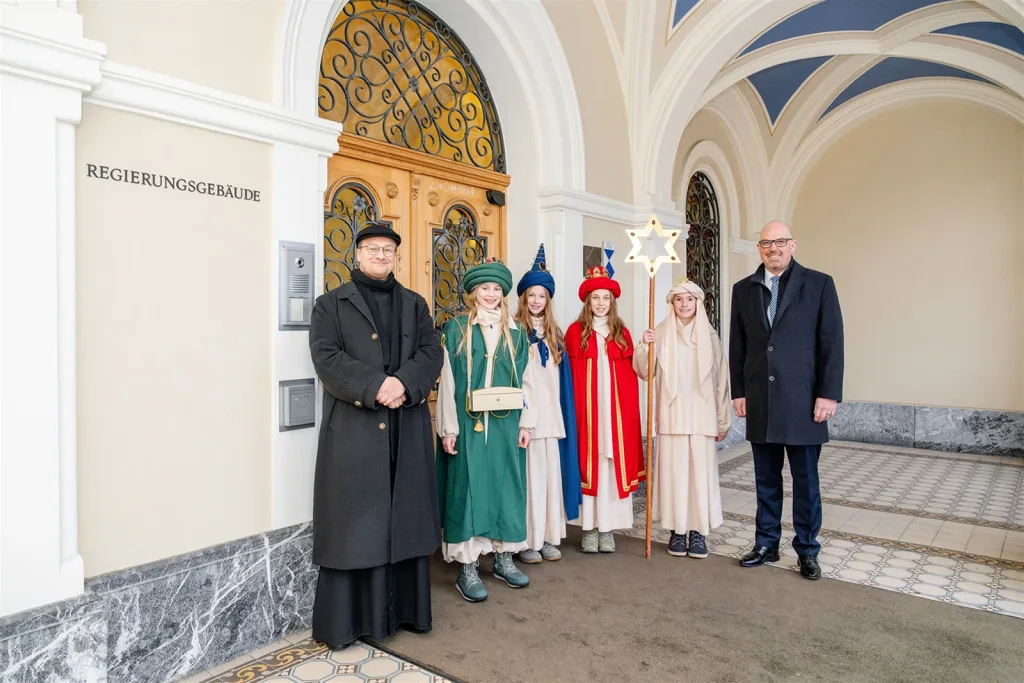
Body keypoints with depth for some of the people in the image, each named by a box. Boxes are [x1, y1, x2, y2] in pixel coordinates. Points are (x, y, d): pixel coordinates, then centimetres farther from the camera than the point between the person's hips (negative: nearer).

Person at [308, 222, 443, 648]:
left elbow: (431, 352, 5)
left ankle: (405, 609, 21)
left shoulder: (414, 304, 16)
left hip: (407, 429, 3)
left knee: (405, 517, 8)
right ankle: (344, 619, 15)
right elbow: (326, 357, -7)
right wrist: (376, 387, -19)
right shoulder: (331, 304, 6)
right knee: (354, 521, 2)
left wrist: (405, 383, -15)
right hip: (353, 430, -3)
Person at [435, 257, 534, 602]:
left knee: (506, 485, 10)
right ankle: (467, 567, 11)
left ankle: (504, 557, 25)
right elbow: (447, 382, -4)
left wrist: (525, 422, 4)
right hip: (468, 423, -3)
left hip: (505, 424, 4)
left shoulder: (515, 333, 9)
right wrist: (448, 428, -8)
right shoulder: (457, 329, -1)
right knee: (468, 487, 1)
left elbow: (525, 380, 10)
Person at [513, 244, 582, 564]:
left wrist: (565, 415, 10)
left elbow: (563, 377, 15)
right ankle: (527, 540, 9)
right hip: (524, 415, -5)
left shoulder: (555, 334, 15)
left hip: (552, 415, 5)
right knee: (528, 475, -2)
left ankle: (549, 537, 18)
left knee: (552, 473, 7)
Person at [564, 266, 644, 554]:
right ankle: (589, 528, 11)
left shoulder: (622, 333, 9)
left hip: (616, 410, 2)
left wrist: (630, 409, -1)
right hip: (586, 409, -2)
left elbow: (630, 376, 7)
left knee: (614, 464, 4)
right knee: (588, 464, 2)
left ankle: (607, 528, 14)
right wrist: (572, 408, -9)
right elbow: (569, 375, -2)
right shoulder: (575, 332, 1)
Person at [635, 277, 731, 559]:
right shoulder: (660, 334, 2)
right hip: (672, 416, -1)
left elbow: (721, 379, 7)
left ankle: (698, 531, 14)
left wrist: (723, 420, 5)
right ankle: (677, 530, 14)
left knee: (701, 471, 2)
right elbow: (645, 372, 0)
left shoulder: (709, 336, 6)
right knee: (673, 470, 2)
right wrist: (644, 348, -18)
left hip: (702, 416, 1)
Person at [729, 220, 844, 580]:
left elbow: (832, 342, -4)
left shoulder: (819, 284, 0)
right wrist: (738, 392, 6)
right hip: (760, 401, 3)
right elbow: (737, 346, 9)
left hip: (802, 400, -3)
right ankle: (766, 544, 25)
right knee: (766, 478, 12)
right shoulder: (744, 289, 8)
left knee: (805, 480, 8)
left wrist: (829, 394, -9)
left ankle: (807, 550, 22)